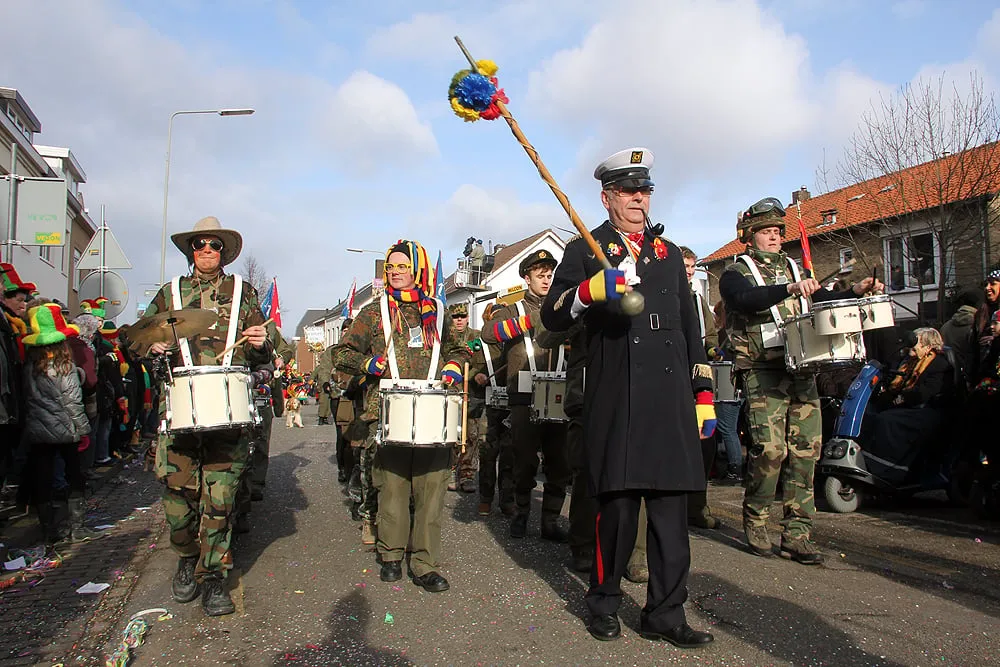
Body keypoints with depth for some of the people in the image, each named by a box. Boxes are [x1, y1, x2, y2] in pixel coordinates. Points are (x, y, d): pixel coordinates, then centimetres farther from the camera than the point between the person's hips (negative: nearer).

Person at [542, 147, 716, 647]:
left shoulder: (669, 253, 22)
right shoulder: (585, 251, 10)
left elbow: (690, 327, 21)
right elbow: (552, 316, -1)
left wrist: (704, 394, 15)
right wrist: (592, 290, -20)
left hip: (672, 399, 4)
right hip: (616, 399, -3)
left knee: (671, 504, 3)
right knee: (617, 503, -1)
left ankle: (665, 613, 14)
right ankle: (604, 603, 18)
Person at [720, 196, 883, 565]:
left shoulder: (794, 269, 22)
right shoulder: (735, 273, 3)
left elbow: (825, 300, 18)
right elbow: (745, 299, -19)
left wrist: (856, 291, 0)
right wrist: (789, 289, -31)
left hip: (801, 369, 6)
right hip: (762, 372, -5)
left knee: (806, 447, 0)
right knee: (770, 447, -14)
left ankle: (797, 534, 8)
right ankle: (755, 522, 7)